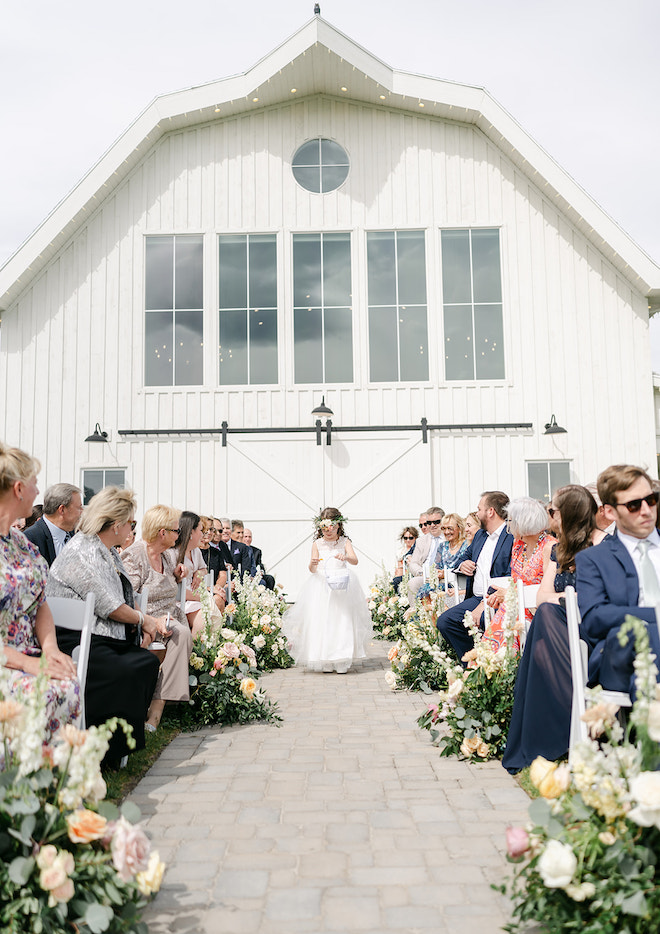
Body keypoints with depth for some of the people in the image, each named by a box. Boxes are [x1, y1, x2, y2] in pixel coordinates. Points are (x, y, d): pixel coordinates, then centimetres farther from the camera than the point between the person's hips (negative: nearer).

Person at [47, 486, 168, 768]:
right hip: (74, 642, -10)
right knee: (122, 671, -29)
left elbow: (126, 601, 21)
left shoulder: (110, 553, 18)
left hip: (104, 639, 10)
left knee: (148, 661, -10)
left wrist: (151, 620, 4)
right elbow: (107, 605, -17)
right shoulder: (80, 552, -14)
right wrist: (143, 620, -3)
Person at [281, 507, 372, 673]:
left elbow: (355, 561, -10)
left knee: (342, 621, -4)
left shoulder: (344, 542, 5)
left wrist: (346, 557, -32)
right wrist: (313, 564, -23)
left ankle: (342, 662, 3)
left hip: (341, 585, -1)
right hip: (321, 587, 1)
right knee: (320, 621, -3)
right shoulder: (317, 544, 6)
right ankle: (325, 662, 6)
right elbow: (312, 570, 1)